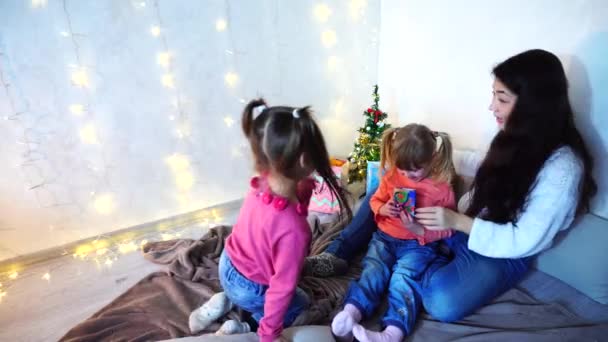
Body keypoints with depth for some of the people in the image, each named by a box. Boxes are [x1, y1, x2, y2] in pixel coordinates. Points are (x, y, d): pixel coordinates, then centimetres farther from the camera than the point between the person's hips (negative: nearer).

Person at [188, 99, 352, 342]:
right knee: (300, 305, 25)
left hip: (228, 267, 6)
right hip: (249, 289, -6)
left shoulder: (262, 184, -23)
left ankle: (225, 302, 21)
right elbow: (283, 286, -27)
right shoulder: (293, 228, -41)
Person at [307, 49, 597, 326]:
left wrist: (458, 222, -28)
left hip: (504, 254, -7)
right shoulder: (513, 138, 3)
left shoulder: (563, 167, -21)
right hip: (468, 227, 8)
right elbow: (484, 191, 10)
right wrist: (452, 214, -5)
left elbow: (524, 241, -22)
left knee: (443, 303, -36)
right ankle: (337, 254, -3)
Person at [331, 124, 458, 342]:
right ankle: (351, 313, -40)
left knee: (404, 276, -29)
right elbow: (376, 200, 15)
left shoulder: (442, 187, -7)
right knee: (373, 270, -21)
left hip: (419, 244, -3)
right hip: (385, 237, 4)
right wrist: (382, 209, -11)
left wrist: (419, 230, -24)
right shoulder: (392, 176, 4)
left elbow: (447, 229, -5)